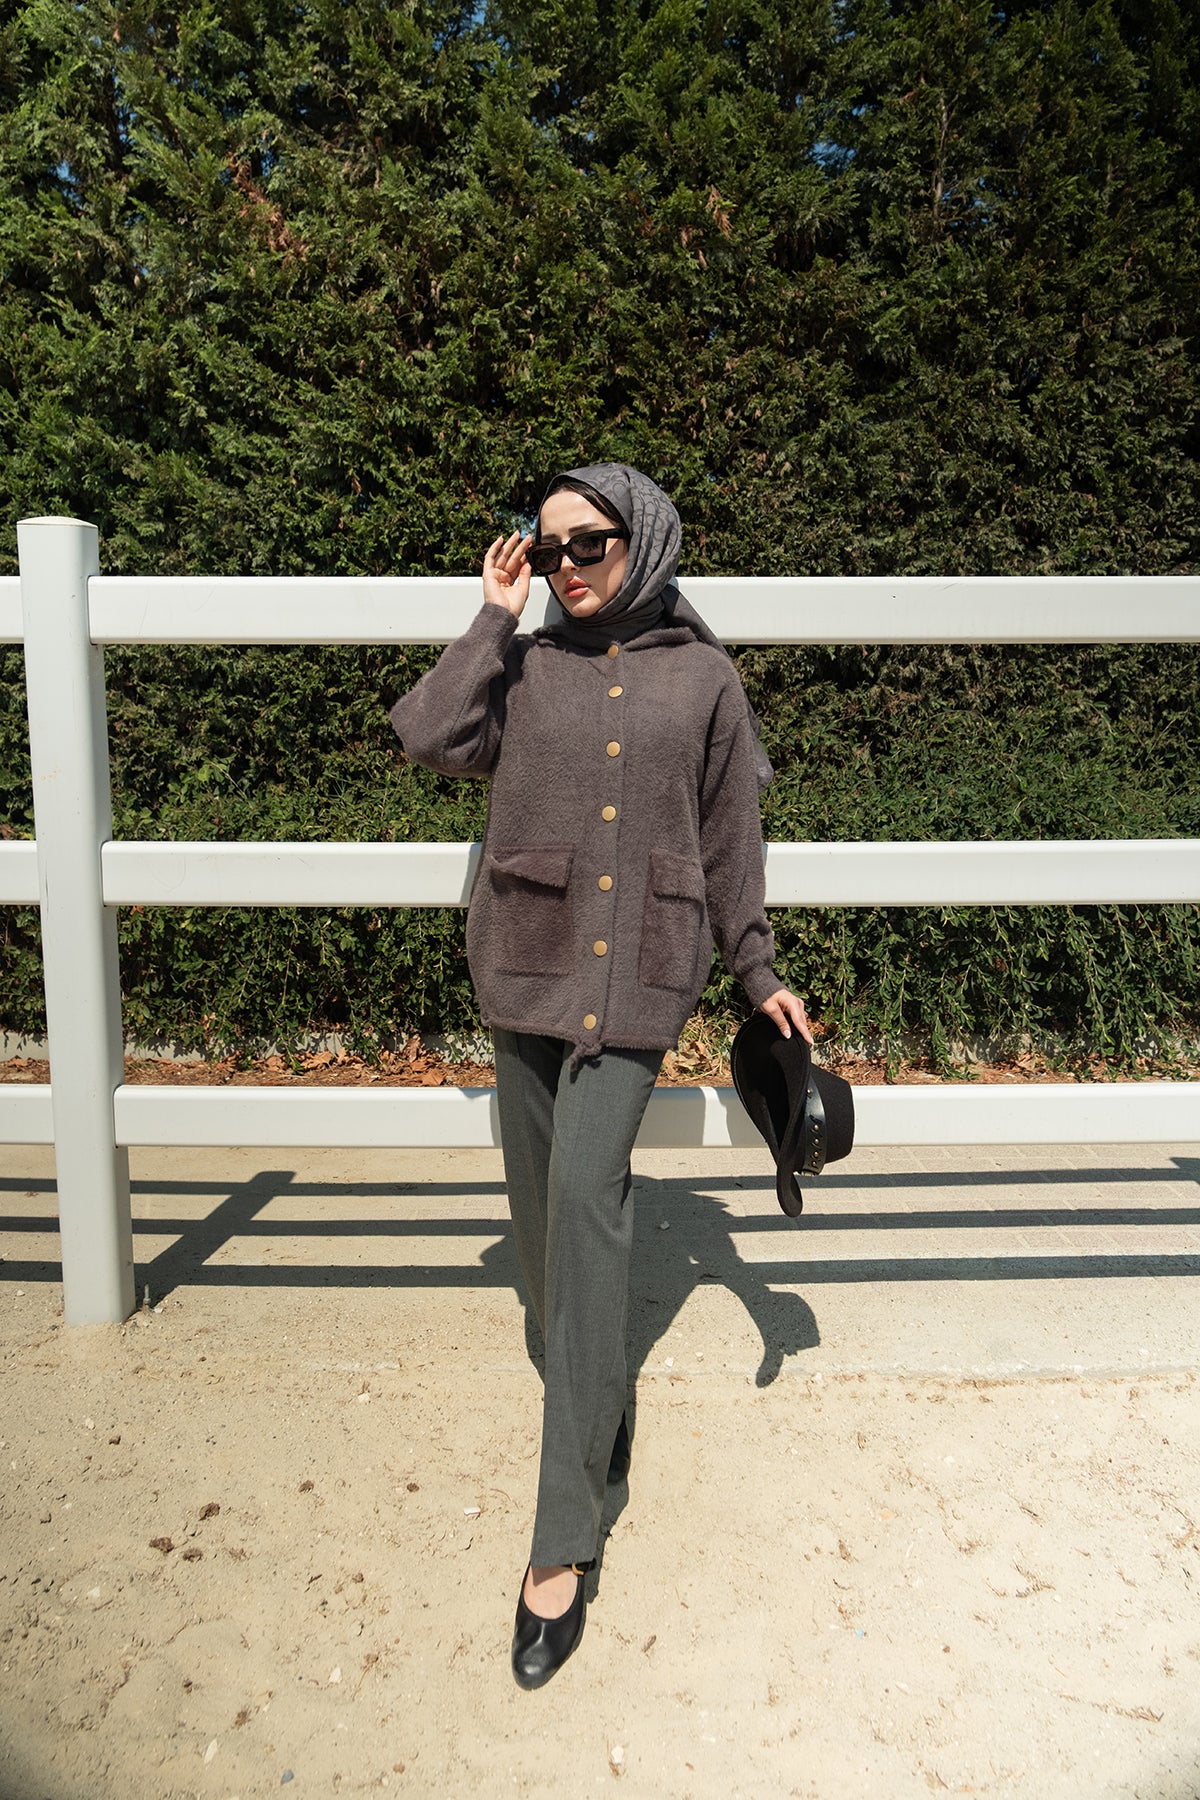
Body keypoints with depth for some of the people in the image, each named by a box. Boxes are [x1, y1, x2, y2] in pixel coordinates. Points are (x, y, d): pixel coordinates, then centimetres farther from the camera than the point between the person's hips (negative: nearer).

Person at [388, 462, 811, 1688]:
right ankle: (596, 1411, 37)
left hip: (640, 970, -3)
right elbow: (429, 737, -8)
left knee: (586, 1190, -15)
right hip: (528, 958, 3)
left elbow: (729, 840, 9)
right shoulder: (526, 665, 9)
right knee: (545, 1206, 9)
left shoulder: (703, 677, 6)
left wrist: (759, 974, 11)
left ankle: (562, 1542, -6)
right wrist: (493, 618, -1)